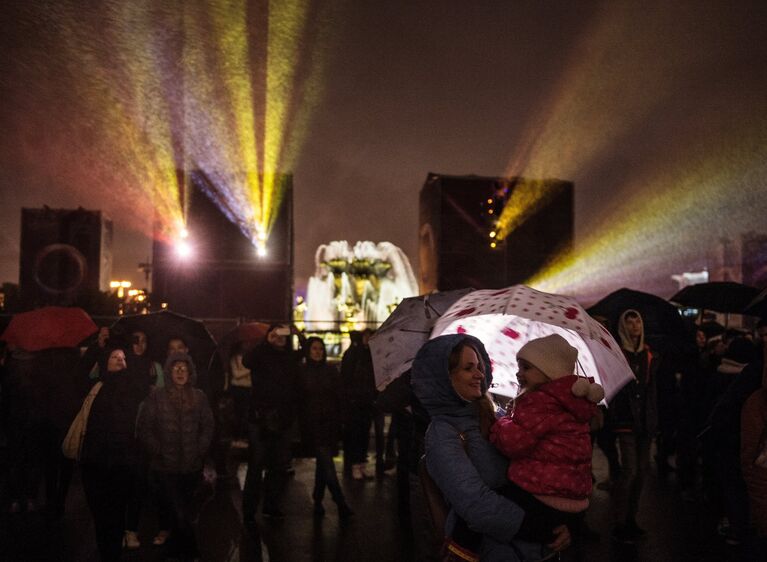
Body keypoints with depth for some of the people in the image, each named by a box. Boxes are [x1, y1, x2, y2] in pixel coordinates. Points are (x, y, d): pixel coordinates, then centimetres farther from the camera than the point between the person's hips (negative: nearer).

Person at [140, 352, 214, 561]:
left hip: (192, 465, 3)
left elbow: (208, 426, 7)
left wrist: (200, 450, -2)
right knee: (179, 511, -8)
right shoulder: (157, 397, -2)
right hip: (165, 465, -2)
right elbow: (146, 428, -2)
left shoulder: (199, 397, 5)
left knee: (184, 508, 13)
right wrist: (158, 451, -8)